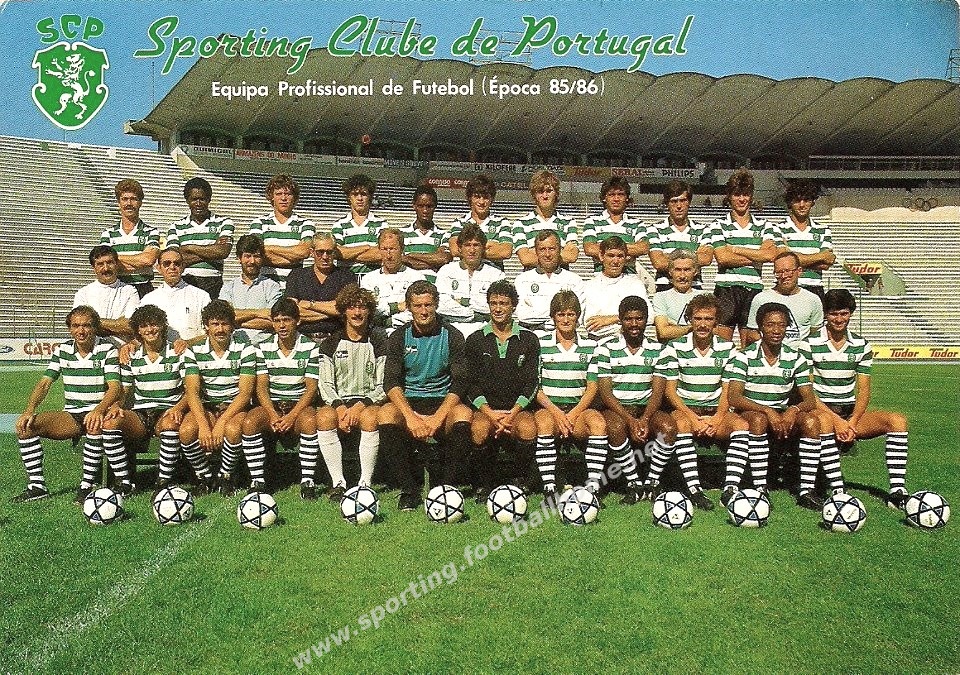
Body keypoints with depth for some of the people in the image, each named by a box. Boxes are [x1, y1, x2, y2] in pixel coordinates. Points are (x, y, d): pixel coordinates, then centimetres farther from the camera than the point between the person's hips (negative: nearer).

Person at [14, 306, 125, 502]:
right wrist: (29, 410, -15)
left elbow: (115, 387, -17)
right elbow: (45, 383, 3)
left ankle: (87, 484, -29)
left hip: (98, 412, -5)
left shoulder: (107, 350, -6)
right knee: (25, 425, -15)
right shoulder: (62, 350, 8)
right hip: (71, 415, 5)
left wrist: (99, 410, -36)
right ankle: (37, 485, -11)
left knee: (95, 425, -39)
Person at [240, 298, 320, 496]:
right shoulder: (263, 348, 8)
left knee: (310, 420, -36)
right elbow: (261, 387, 1)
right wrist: (273, 415, -17)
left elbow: (311, 388, -5)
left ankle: (307, 481, -27)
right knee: (249, 421, -29)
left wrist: (292, 415, -20)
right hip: (271, 405, 2)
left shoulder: (311, 347, 1)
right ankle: (257, 481, -18)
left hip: (300, 404, -2)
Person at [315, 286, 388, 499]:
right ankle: (338, 482, -26)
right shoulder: (330, 344, 10)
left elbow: (383, 386, 0)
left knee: (370, 417, -36)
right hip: (338, 402, 2)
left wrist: (360, 406, -16)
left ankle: (366, 483, -27)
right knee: (324, 417, -32)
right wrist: (340, 408, -15)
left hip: (369, 402, -1)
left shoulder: (379, 342, 6)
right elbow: (325, 385, 4)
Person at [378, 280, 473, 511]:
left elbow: (458, 384, -6)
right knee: (386, 413, -31)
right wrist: (410, 416, -25)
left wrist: (437, 418, -22)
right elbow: (391, 382, -7)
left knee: (463, 414, -33)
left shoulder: (452, 336, 2)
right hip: (409, 401, 1)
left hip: (442, 402, -1)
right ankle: (409, 490, -21)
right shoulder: (399, 338, 5)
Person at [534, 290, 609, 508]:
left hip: (580, 407, 2)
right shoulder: (541, 345, 8)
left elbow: (592, 387, 6)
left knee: (598, 422, -31)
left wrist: (574, 413, -11)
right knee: (545, 422, -35)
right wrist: (556, 412, -12)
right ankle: (549, 489, -34)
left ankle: (593, 485, -30)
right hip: (549, 407, -1)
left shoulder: (590, 346, 12)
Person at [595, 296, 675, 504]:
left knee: (669, 427, -29)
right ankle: (634, 485, -18)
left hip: (647, 408, 2)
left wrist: (645, 419, -20)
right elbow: (605, 393, -6)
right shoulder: (607, 349, 1)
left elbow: (658, 391, 0)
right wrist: (630, 420, -21)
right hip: (617, 408, -2)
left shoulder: (657, 350, 7)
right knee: (616, 427, -36)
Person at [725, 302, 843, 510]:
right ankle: (760, 490, -33)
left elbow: (810, 400, -2)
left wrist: (793, 410, -25)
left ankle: (806, 490, -22)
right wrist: (768, 411, -30)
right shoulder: (744, 357, -7)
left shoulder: (796, 358, 4)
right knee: (759, 419, -36)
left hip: (783, 417, 4)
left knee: (812, 420, -24)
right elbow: (733, 398, -18)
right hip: (750, 414, -3)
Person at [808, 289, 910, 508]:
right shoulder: (810, 344, -3)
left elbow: (863, 391, 6)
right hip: (820, 410, -4)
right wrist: (836, 420, -19)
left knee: (897, 420, -20)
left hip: (851, 412, 4)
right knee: (825, 423, -39)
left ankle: (897, 490, -25)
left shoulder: (861, 346, 10)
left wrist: (852, 421, -12)